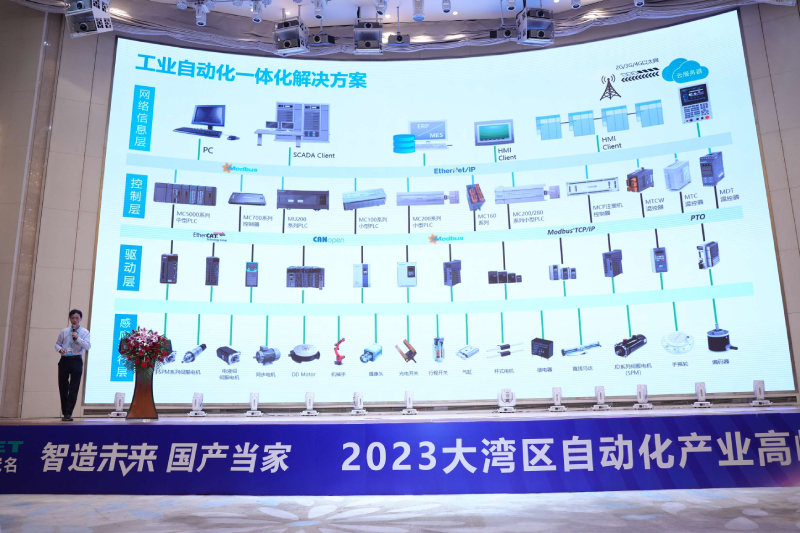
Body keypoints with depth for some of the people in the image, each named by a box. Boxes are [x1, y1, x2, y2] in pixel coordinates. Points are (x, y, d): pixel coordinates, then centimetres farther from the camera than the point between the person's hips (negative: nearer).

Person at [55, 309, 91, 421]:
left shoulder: (84, 332, 1)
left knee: (73, 389, -5)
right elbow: (57, 344, 13)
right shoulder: (64, 331, 6)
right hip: (64, 360, 2)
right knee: (63, 387, 7)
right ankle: (65, 412, 21)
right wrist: (60, 349, -9)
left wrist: (78, 338, -21)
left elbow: (88, 346, -9)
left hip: (76, 361, -2)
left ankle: (68, 414, 1)